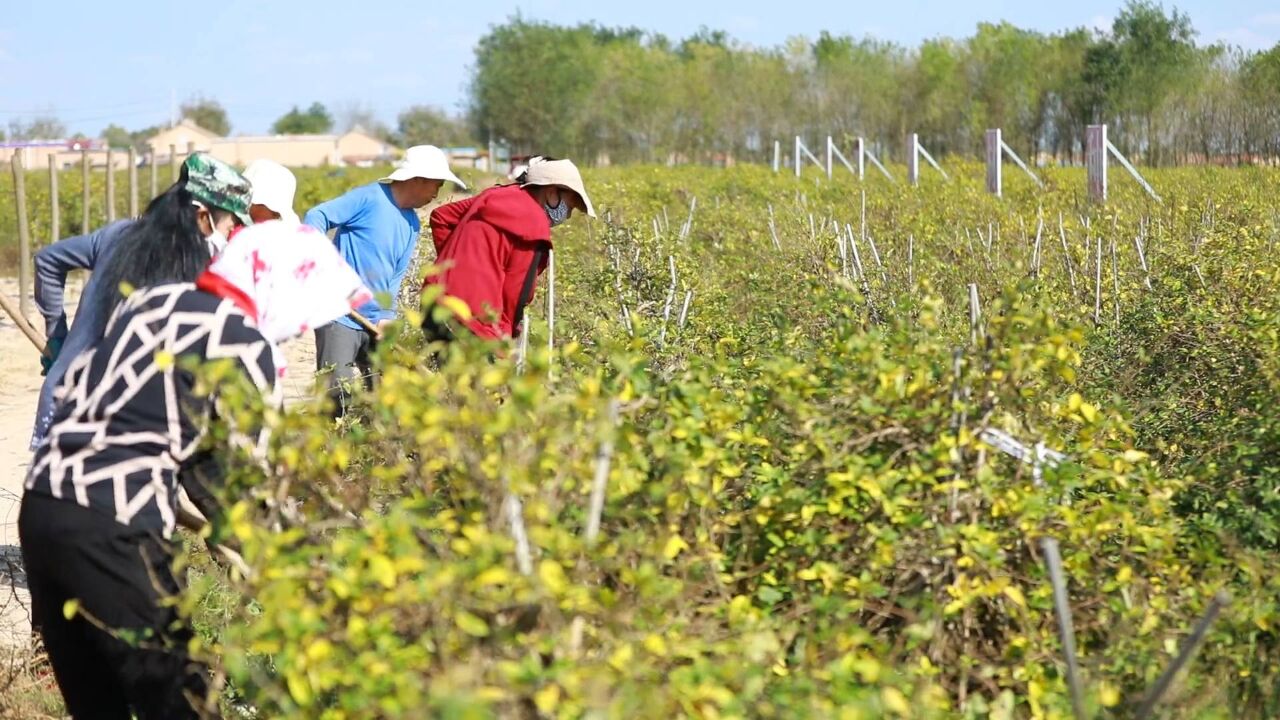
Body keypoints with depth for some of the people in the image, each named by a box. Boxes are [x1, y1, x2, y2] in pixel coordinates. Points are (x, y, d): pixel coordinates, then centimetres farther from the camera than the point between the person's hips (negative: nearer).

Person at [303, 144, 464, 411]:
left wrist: (386, 316, 1)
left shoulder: (412, 225, 13)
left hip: (376, 321, 8)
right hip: (340, 318, -8)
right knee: (337, 392, -11)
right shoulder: (370, 198, -10)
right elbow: (316, 216, -12)